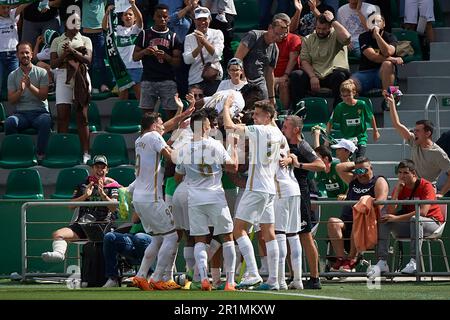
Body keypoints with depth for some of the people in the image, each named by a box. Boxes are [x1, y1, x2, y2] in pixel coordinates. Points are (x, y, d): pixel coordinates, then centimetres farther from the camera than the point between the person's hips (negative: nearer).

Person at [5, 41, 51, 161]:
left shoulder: (41, 73, 5)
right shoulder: (13, 76, 10)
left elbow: (43, 96, -4)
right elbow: (11, 100, 4)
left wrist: (30, 86, -19)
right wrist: (20, 90, -16)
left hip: (39, 112, -1)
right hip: (21, 113, 1)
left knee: (45, 121, -38)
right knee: (9, 122, -33)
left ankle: (40, 154, -27)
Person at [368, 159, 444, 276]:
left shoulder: (426, 186, -14)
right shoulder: (399, 188, 3)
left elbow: (423, 212, -27)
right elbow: (390, 212, -8)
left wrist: (396, 218, -28)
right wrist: (397, 190, -16)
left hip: (432, 222, -6)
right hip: (409, 225, 6)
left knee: (415, 219, -39)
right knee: (383, 221, -15)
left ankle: (414, 262, -45)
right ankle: (382, 263, -24)